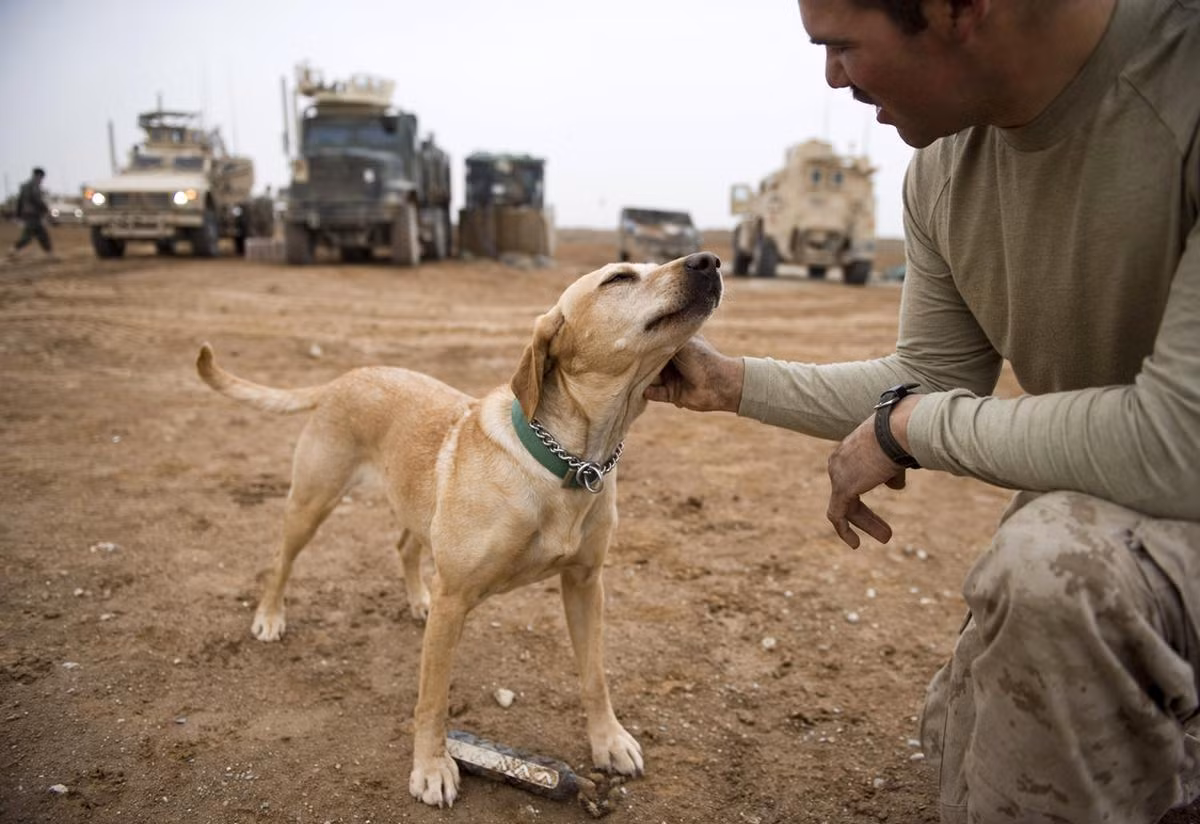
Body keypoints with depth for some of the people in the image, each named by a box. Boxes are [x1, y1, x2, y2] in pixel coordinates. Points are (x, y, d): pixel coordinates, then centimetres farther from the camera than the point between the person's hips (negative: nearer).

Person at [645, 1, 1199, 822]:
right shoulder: (942, 168, -8)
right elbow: (930, 380, 2)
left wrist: (909, 426, -25)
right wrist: (733, 383, 1)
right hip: (1092, 507, 7)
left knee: (1060, 561, -38)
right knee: (962, 737, 17)